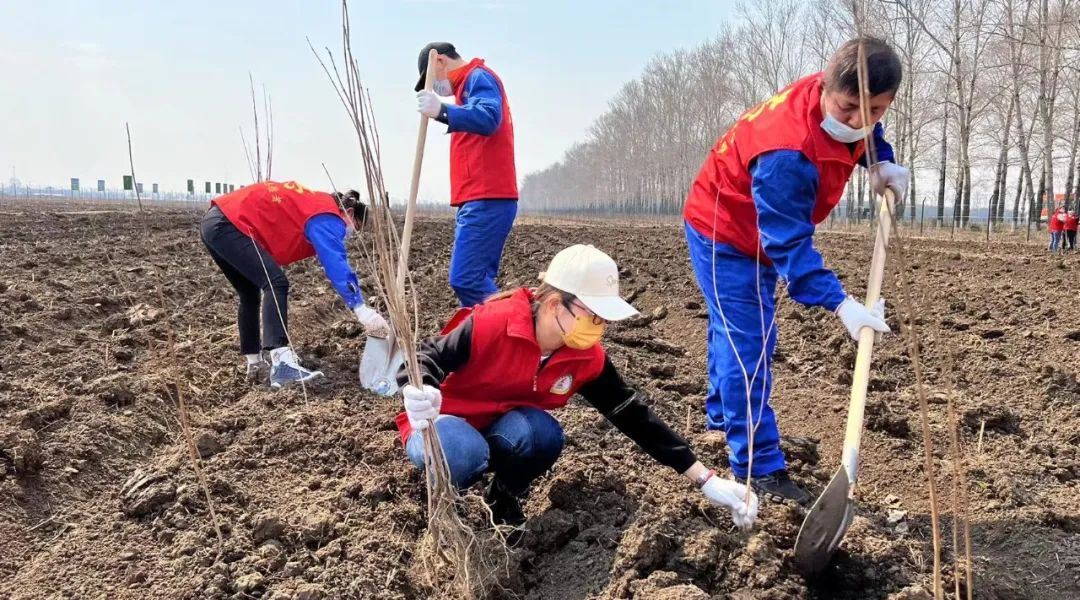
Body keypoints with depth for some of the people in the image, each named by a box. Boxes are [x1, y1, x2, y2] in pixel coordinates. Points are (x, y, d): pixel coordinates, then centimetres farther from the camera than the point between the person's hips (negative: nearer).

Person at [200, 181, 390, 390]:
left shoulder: (315, 205, 25)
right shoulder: (326, 216, -7)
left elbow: (330, 261, 27)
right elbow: (336, 263, -20)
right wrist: (361, 309, -26)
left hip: (215, 223, 11)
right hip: (229, 224, -11)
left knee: (250, 294, 18)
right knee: (276, 283, -17)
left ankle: (255, 364, 22)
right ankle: (282, 364, -28)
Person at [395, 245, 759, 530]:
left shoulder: (587, 360, -13)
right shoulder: (493, 324, -30)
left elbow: (632, 414, -10)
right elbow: (426, 358, -23)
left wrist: (705, 480, -12)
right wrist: (418, 396, -50)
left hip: (505, 431, 4)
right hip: (439, 423, -4)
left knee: (544, 435, -31)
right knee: (464, 451, -40)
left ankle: (504, 501, 1)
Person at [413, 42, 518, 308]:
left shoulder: (479, 78, -3)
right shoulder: (471, 83, 27)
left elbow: (489, 118, -24)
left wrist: (442, 111, -35)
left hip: (486, 201, -10)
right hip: (482, 201, 10)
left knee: (466, 279, -17)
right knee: (477, 280, 6)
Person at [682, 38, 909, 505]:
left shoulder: (844, 102, -13)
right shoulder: (786, 154, -40)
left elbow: (865, 132, 13)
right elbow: (789, 244, -38)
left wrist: (881, 164, -7)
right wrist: (840, 305, -45)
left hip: (762, 231, 9)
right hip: (724, 233, -9)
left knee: (736, 330, 23)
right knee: (746, 346, -12)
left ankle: (722, 418, 42)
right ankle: (759, 468, -4)